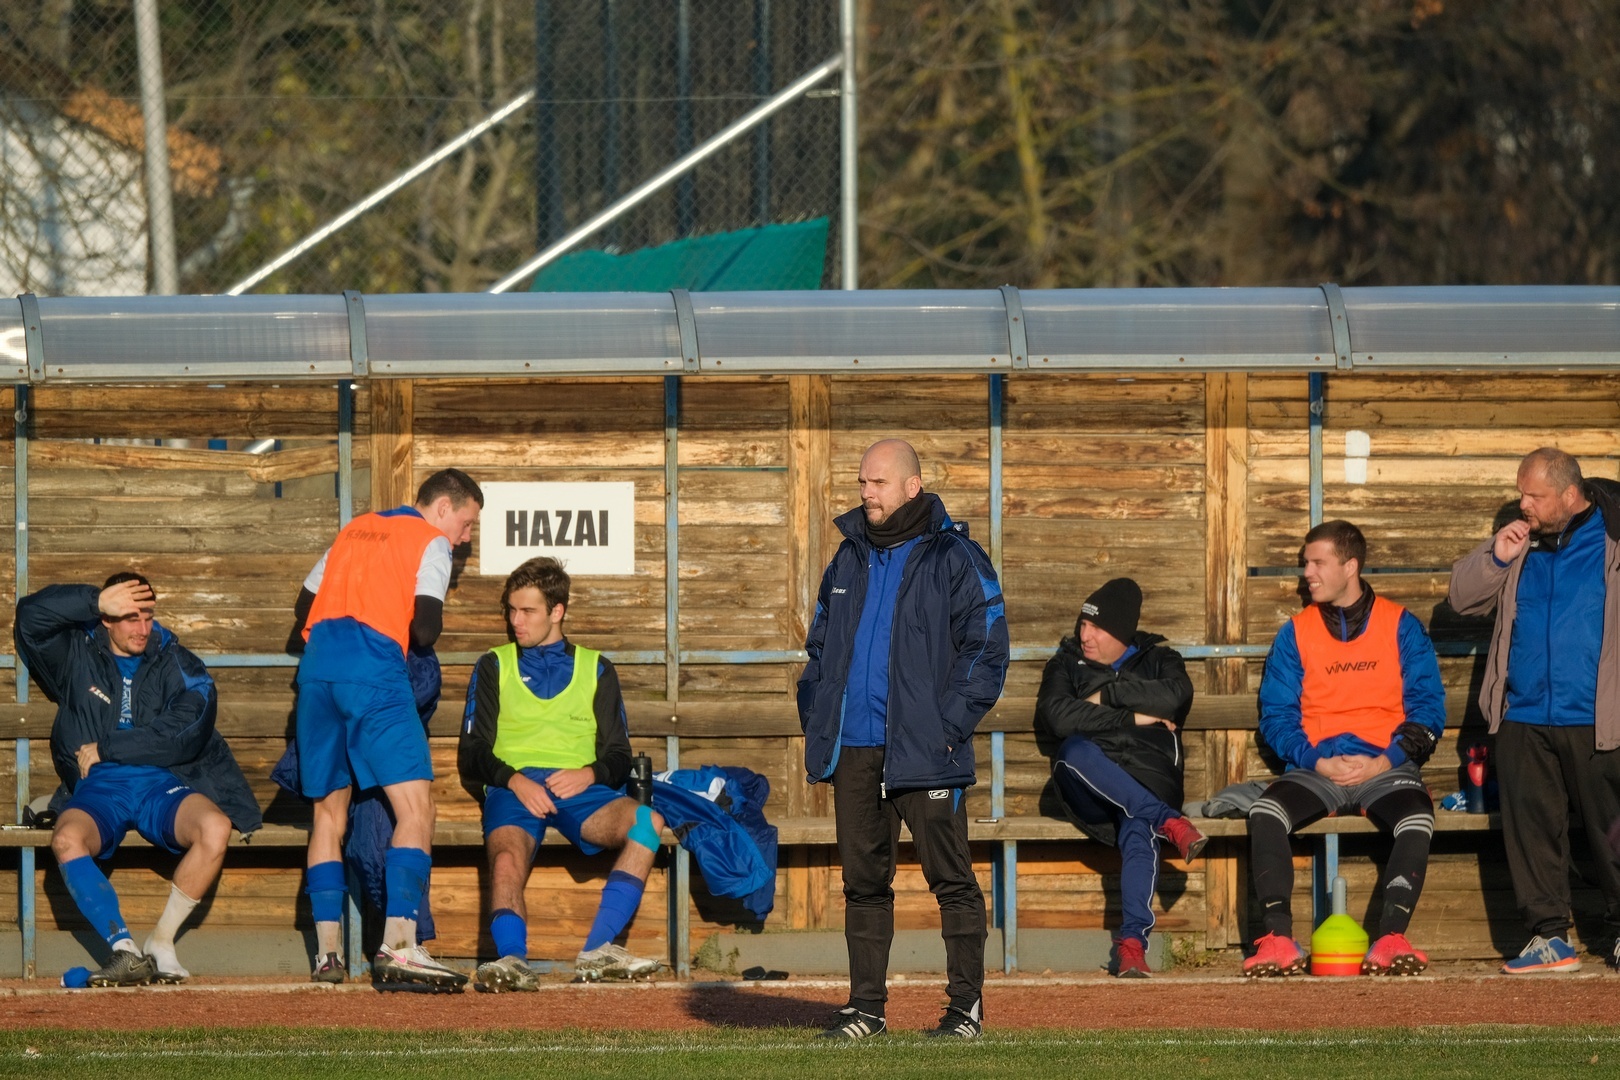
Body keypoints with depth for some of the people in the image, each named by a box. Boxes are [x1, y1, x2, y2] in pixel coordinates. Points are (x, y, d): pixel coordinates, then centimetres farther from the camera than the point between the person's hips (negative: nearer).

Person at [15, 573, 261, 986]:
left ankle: (162, 941, -20)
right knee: (67, 839, -36)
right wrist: (96, 601, -11)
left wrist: (105, 748, -7)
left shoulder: (179, 667, 11)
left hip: (162, 785, 0)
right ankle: (125, 949, -36)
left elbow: (182, 737, -4)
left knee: (215, 828, -33)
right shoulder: (76, 654, 14)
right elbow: (31, 615, -3)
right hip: (97, 789, 0)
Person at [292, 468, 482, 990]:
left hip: (316, 669, 7)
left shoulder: (354, 531, 27)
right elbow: (425, 630, -4)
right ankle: (398, 947, -24)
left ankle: (327, 951, 13)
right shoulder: (430, 543, 7)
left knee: (329, 811, 16)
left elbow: (304, 609, 26)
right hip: (374, 671, -7)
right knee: (415, 805, -9)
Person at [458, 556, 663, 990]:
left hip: (579, 790, 1)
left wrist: (590, 774, -7)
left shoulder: (595, 669, 25)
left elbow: (619, 756, 17)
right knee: (506, 857, -36)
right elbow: (472, 754, 13)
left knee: (647, 821, -31)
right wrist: (513, 780, -8)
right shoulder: (494, 667, 24)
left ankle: (599, 950, -38)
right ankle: (512, 958, -60)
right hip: (513, 787, -1)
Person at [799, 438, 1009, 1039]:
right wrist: (815, 726, 11)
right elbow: (820, 646, 23)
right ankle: (866, 1006, 11)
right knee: (863, 880, 7)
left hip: (923, 752, -6)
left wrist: (950, 728, -13)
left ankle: (967, 1004, 2)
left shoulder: (955, 559, -3)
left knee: (950, 878, -3)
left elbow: (987, 650, -5)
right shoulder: (850, 558, 16)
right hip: (854, 750, 6)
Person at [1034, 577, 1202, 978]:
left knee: (1138, 832, -38)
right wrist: (1132, 717, -8)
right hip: (1089, 791, 1)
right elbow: (1059, 716, -5)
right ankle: (1168, 822, -42)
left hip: (1148, 783, -1)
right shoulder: (1067, 664, 17)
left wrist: (1107, 695, -3)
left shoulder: (1157, 659, 18)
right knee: (1074, 750, -37)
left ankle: (1132, 940, -47)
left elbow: (1176, 695, -7)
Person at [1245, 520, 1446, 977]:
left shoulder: (1401, 627, 7)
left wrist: (1383, 762, -12)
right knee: (1265, 814, -29)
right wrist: (1317, 762, -10)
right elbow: (1276, 716, 7)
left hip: (1385, 767, -2)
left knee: (1416, 823, -34)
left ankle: (1391, 939, -37)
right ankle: (1278, 939, -33)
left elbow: (1428, 709, 3)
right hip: (1317, 768, 2)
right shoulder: (1295, 634, 12)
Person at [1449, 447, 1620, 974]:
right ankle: (1548, 934, 9)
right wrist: (1496, 558, -3)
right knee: (1531, 827, 3)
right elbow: (1463, 596, 15)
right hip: (1524, 721, 4)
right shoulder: (1523, 540, 12)